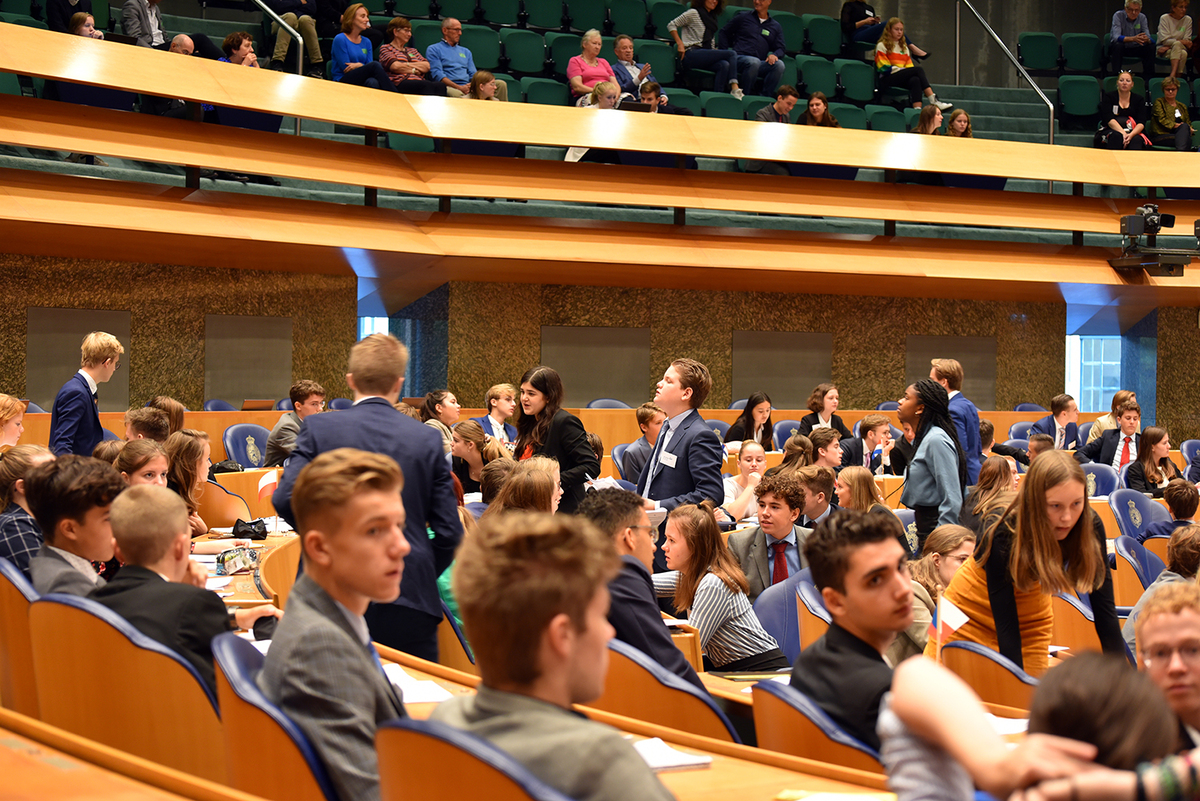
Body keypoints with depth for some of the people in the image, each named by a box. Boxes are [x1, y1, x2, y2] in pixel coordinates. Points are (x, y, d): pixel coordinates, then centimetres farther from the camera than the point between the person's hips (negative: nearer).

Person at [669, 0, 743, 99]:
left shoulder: (712, 17, 27)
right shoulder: (693, 13, 3)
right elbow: (671, 25, 0)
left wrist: (715, 50, 10)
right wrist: (680, 43, -11)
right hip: (691, 55, -7)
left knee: (724, 65, -27)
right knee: (732, 54, -19)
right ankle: (735, 90, -30)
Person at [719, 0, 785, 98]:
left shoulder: (776, 26, 20)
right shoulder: (742, 17, 15)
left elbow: (781, 48, 17)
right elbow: (723, 34, 18)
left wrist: (774, 55, -8)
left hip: (761, 64, 3)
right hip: (740, 58, -3)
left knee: (779, 64, -29)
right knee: (754, 62, -39)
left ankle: (765, 97, -26)